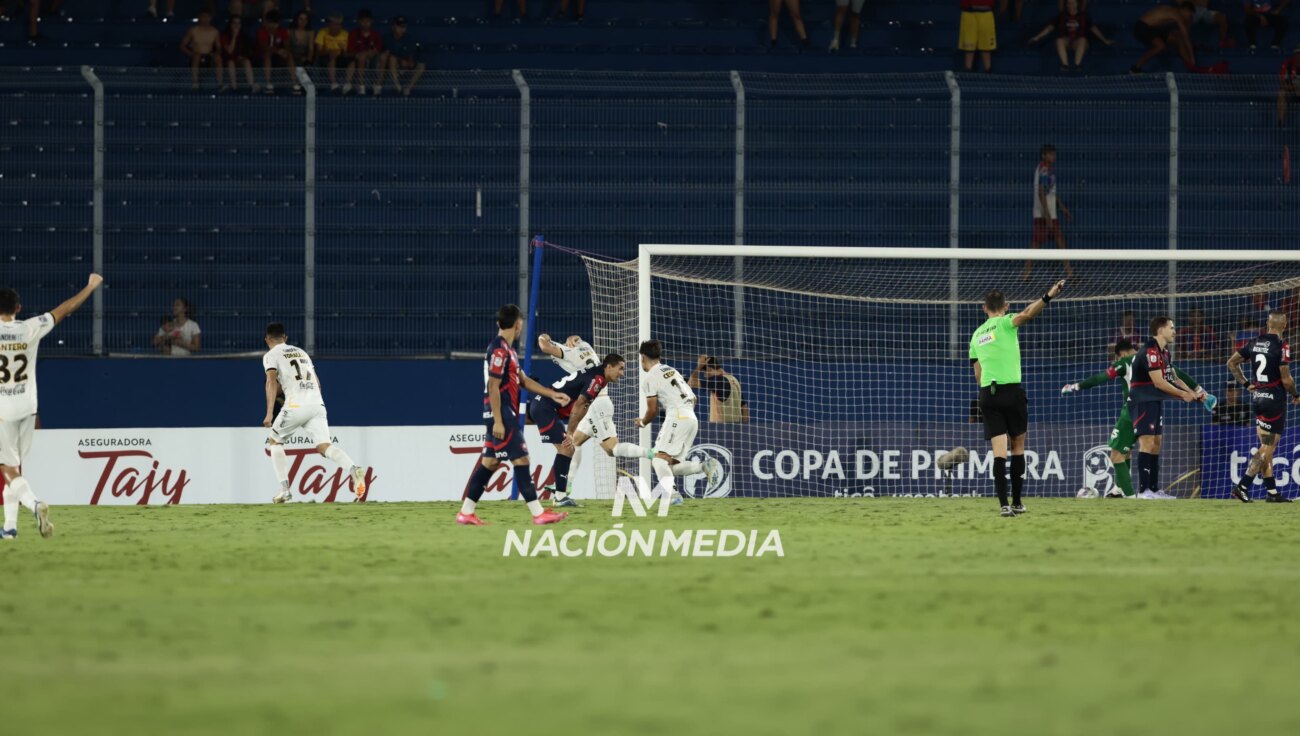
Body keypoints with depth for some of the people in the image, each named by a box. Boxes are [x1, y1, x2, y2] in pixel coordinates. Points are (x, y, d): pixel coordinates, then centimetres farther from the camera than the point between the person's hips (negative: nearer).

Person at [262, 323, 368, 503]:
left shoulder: (271, 356, 8)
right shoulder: (302, 352, 27)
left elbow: (272, 382, -7)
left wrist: (269, 413, -13)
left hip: (296, 406, -5)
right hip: (317, 404, 5)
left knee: (274, 441, 17)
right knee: (323, 445, -8)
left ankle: (284, 489, 6)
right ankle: (353, 469, -37)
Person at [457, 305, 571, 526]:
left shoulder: (507, 349, 17)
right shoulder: (499, 350, -14)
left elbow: (523, 380, 23)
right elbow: (493, 387, -18)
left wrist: (552, 394, 22)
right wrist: (498, 421, -21)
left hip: (504, 416, 10)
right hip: (502, 416, -10)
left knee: (490, 462, 10)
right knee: (521, 460, -8)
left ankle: (466, 512, 12)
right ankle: (538, 514, -8)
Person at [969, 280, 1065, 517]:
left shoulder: (977, 334, 16)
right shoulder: (1005, 323, 0)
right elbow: (1027, 314, -23)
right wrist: (1048, 297, -34)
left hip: (987, 392, 3)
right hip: (1011, 389, -3)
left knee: (999, 451, -4)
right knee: (1018, 447, 12)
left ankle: (1004, 504, -16)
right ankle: (1017, 502, 15)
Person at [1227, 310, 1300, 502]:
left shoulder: (1256, 343, 5)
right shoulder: (1282, 346, -15)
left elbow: (1231, 363, 11)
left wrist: (1245, 384, 15)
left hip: (1257, 398, 7)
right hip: (1274, 398, -7)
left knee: (1266, 447, 12)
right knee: (1268, 448, -3)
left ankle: (1272, 491, 14)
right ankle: (1242, 487, -11)